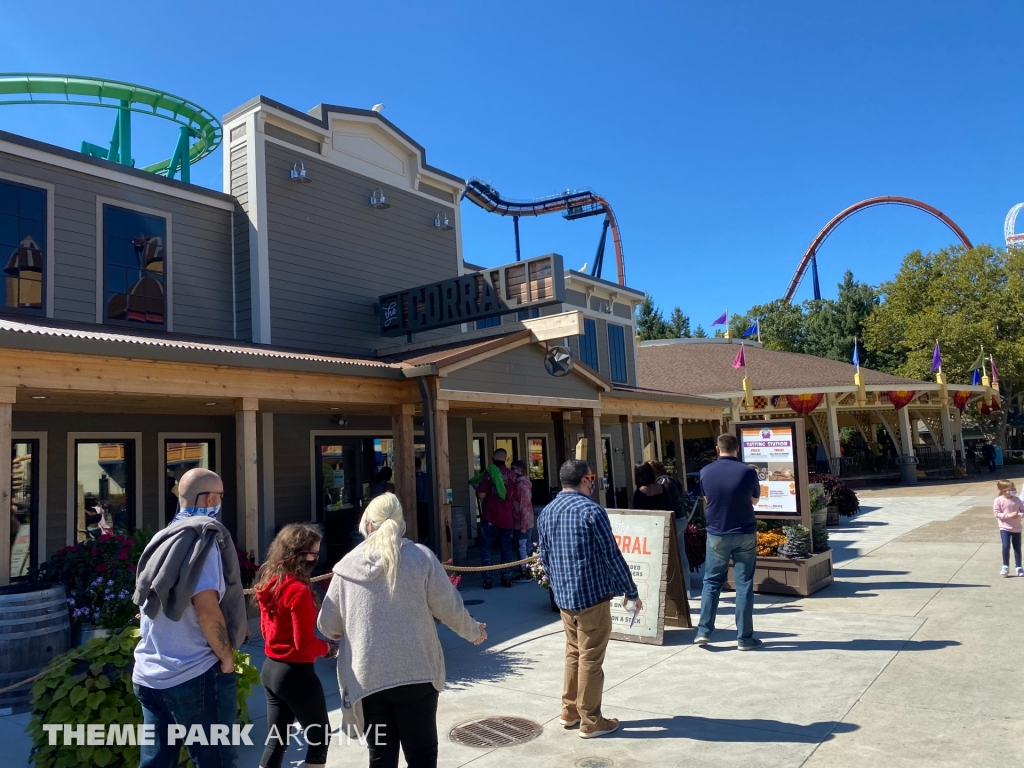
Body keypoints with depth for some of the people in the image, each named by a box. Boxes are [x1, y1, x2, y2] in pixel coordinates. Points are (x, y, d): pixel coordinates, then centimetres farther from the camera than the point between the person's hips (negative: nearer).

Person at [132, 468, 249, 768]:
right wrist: (226, 655, -10)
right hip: (194, 676, -8)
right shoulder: (204, 537, -13)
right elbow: (206, 607, -22)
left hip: (148, 675, 8)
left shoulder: (162, 539, 12)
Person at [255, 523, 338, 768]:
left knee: (276, 740, 16)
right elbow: (305, 644, -20)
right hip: (296, 673, -8)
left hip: (270, 669, 8)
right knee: (319, 738, 10)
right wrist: (329, 648, -4)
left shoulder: (268, 583, 4)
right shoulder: (298, 590, -22)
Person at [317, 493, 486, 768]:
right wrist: (474, 632, 16)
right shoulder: (421, 557, -6)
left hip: (367, 678, 2)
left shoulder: (347, 565, -1)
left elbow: (327, 626, 5)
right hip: (416, 673, -1)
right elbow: (450, 609, -4)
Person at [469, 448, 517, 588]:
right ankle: (507, 578, 12)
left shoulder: (489, 473, -11)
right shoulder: (511, 475, 2)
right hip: (507, 517, 4)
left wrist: (478, 488, 4)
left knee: (486, 548, 5)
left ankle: (488, 579, 2)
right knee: (507, 547, 12)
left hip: (490, 516, -3)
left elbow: (481, 495, -15)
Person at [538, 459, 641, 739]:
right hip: (592, 595, -7)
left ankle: (569, 712, 29)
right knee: (590, 659, 4)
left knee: (573, 653, 20)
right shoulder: (591, 510, -16)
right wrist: (630, 592, -4)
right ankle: (590, 721, 15)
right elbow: (612, 556, -14)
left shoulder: (547, 512, 5)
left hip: (563, 597, 7)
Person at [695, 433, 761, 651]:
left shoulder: (706, 472, -4)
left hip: (717, 535, 2)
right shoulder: (748, 471, -10)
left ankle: (703, 631, 10)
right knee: (744, 585, 5)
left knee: (711, 582, 12)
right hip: (745, 535, -1)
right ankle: (744, 638, 9)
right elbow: (754, 500, 7)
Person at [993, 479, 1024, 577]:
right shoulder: (998, 500, -10)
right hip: (1004, 528, -4)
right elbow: (997, 514, -12)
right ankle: (1005, 567, 3)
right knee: (1006, 546, -13)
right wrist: (1009, 515, -22)